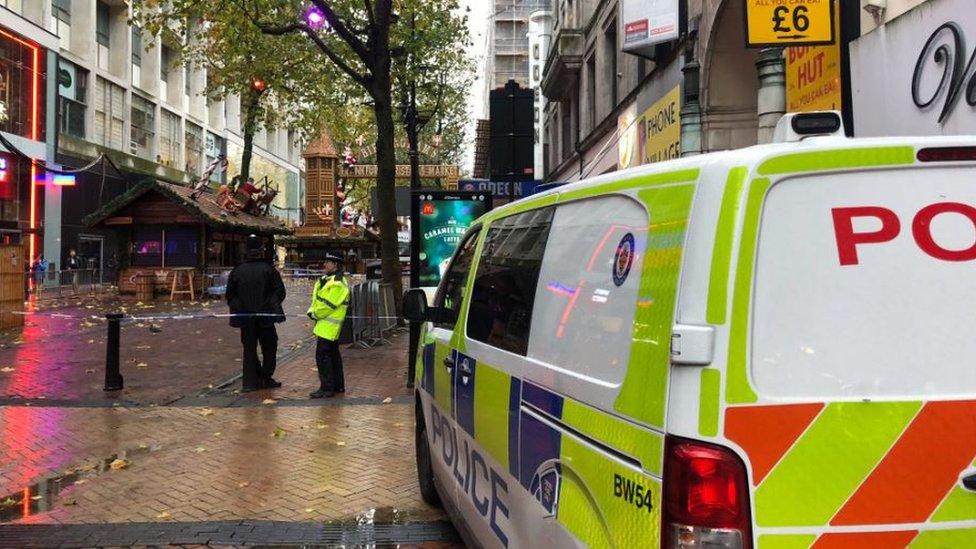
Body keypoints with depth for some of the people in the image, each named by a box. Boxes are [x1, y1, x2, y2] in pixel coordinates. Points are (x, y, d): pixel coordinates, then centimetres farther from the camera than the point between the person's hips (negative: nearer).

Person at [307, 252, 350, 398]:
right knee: (333, 355, 15)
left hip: (328, 326, -10)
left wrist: (315, 314, -9)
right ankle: (338, 385, 23)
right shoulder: (327, 280, 15)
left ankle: (326, 388, -7)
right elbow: (317, 300, 19)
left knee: (322, 356, -10)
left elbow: (328, 306, -22)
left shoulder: (337, 284, -19)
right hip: (328, 326, 10)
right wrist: (312, 311, 2)